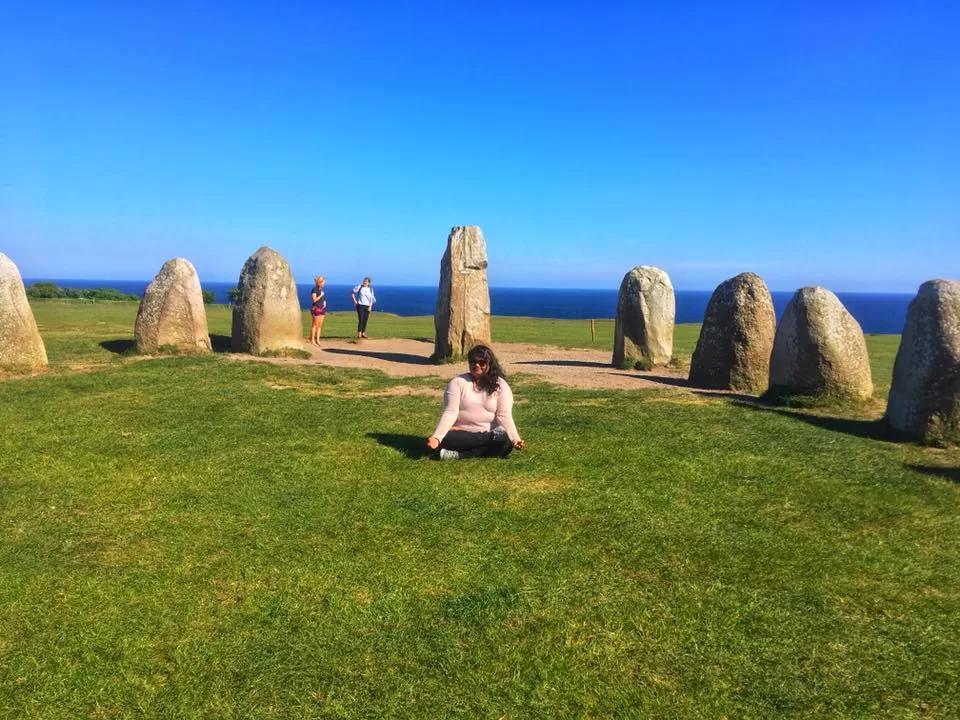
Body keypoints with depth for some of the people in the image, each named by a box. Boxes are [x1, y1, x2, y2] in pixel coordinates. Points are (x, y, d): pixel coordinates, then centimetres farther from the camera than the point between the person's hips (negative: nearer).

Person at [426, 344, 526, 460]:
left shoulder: (500, 385, -2)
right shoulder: (458, 382, -3)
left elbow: (504, 415, -11)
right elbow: (450, 413, -12)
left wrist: (515, 439, -28)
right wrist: (436, 437, -27)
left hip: (490, 434, 0)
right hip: (461, 435, 1)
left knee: (506, 443, -31)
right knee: (445, 440, -31)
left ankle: (458, 454, -26)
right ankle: (492, 437, -20)